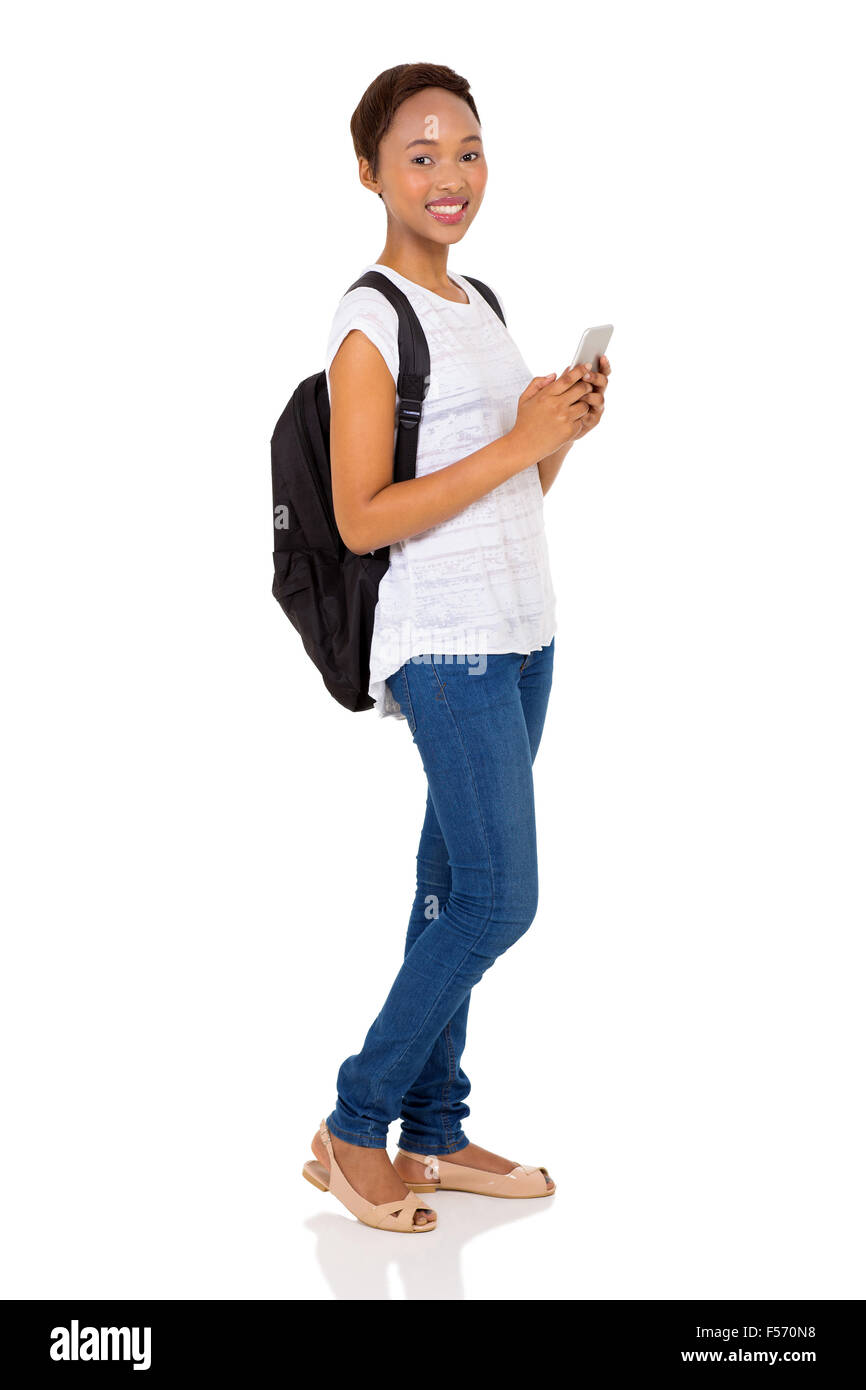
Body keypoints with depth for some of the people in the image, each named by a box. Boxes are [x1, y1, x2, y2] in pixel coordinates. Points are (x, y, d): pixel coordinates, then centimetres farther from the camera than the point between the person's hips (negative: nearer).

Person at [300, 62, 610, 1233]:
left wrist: (566, 431, 0)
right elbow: (362, 520, -18)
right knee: (498, 899, -8)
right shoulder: (371, 321, -11)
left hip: (522, 635, 8)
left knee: (457, 892, 10)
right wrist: (519, 442, -18)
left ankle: (433, 1135, 18)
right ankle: (355, 1127, 5)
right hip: (447, 649, -8)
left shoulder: (480, 305, 15)